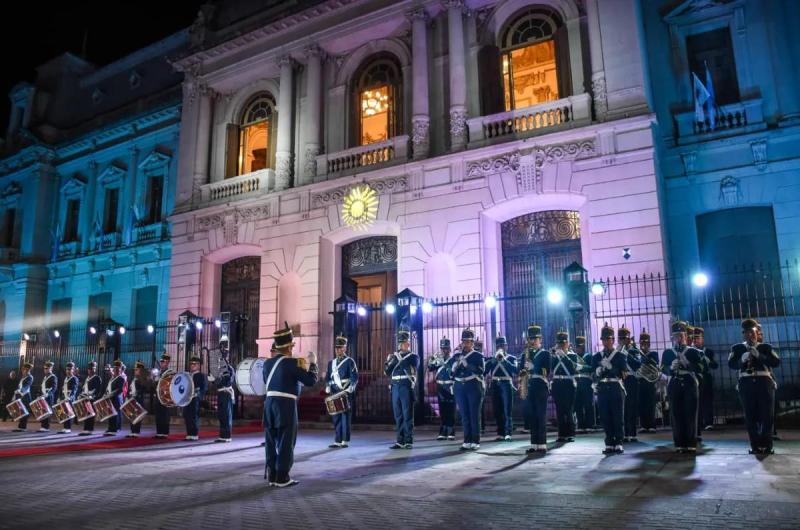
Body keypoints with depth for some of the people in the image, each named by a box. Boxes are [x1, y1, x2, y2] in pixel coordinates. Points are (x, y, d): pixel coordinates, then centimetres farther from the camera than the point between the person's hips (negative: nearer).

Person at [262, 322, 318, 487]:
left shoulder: (267, 363, 7)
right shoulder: (291, 363, -12)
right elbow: (311, 381, -8)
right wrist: (312, 363, 6)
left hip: (270, 402, 7)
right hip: (286, 405, -7)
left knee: (271, 441, 12)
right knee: (285, 442, 1)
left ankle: (271, 476, 18)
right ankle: (282, 478, 4)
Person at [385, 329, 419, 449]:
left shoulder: (413, 356, 2)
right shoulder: (395, 356, 15)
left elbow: (412, 367, -17)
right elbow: (387, 372, 13)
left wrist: (399, 359, -18)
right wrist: (389, 361, -4)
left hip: (407, 387, -5)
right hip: (395, 387, 5)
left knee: (407, 415, -3)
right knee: (398, 415, 7)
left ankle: (409, 441, 2)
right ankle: (400, 441, 13)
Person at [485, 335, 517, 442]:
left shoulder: (511, 358, 6)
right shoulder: (492, 359, 14)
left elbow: (515, 370, -13)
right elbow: (485, 371, -1)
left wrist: (504, 360, -17)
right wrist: (495, 359, -9)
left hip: (506, 386, -3)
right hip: (495, 386, 3)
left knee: (507, 410, -4)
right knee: (497, 411, 4)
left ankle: (508, 433, 0)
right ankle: (500, 433, 11)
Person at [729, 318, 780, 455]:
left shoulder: (766, 347, 9)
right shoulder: (737, 348, 10)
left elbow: (776, 362, -4)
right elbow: (731, 365, -1)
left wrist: (759, 355, -15)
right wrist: (742, 359, -19)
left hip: (765, 383, 0)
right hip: (747, 385, 0)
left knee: (767, 415, -1)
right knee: (751, 416, 1)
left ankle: (766, 446, 6)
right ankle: (756, 446, 7)